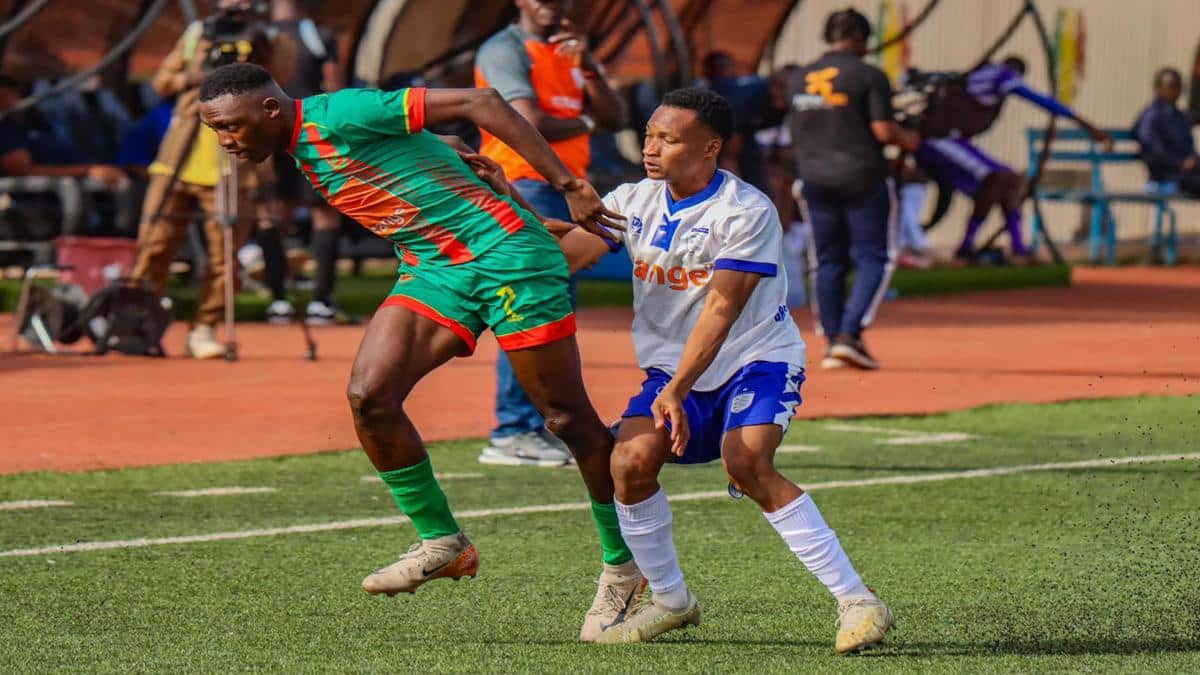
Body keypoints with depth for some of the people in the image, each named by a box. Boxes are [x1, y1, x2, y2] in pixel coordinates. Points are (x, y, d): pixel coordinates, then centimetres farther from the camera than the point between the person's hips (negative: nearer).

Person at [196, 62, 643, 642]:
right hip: (431, 270, 8)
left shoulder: (338, 116, -17)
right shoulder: (301, 154, 11)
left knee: (568, 419, -3)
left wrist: (568, 185, -19)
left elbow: (478, 103, -19)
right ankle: (442, 543, 2)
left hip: (505, 255, -8)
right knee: (369, 395, -11)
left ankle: (622, 566, 12)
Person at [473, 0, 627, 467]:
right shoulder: (505, 50, -7)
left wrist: (586, 65, -3)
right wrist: (583, 124, -1)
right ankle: (510, 435, -11)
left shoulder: (569, 53, 19)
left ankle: (539, 428, 14)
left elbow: (614, 118, 11)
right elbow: (530, 123, -19)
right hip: (524, 188, -9)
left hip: (567, 190, 9)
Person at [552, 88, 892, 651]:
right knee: (631, 459, -20)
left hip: (757, 358, -5)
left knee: (746, 462, -29)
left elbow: (720, 309, -22)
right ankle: (668, 599, 2)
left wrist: (677, 390, -30)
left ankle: (855, 600, -24)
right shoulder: (633, 203, 2)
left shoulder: (747, 212, -16)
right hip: (671, 369, 5)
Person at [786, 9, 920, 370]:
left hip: (815, 178, 5)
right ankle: (850, 335, -12)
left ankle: (832, 342, 9)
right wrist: (909, 140, 6)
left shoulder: (799, 79, 8)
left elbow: (795, 131, 13)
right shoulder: (869, 76, -8)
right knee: (874, 259, 3)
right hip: (862, 178, -5)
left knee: (828, 262, 12)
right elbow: (883, 130, -13)